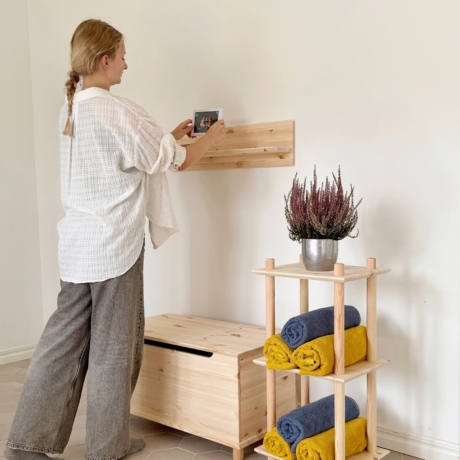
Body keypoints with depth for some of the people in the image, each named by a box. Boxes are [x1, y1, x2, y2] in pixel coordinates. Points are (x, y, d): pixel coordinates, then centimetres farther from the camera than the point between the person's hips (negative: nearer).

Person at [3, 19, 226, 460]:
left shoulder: (70, 109, 10)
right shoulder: (118, 112, -16)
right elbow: (178, 161, -7)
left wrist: (170, 135, 24)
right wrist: (212, 136, 12)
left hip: (76, 244, 8)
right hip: (114, 246, -7)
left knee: (63, 340, 13)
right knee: (113, 347, 7)